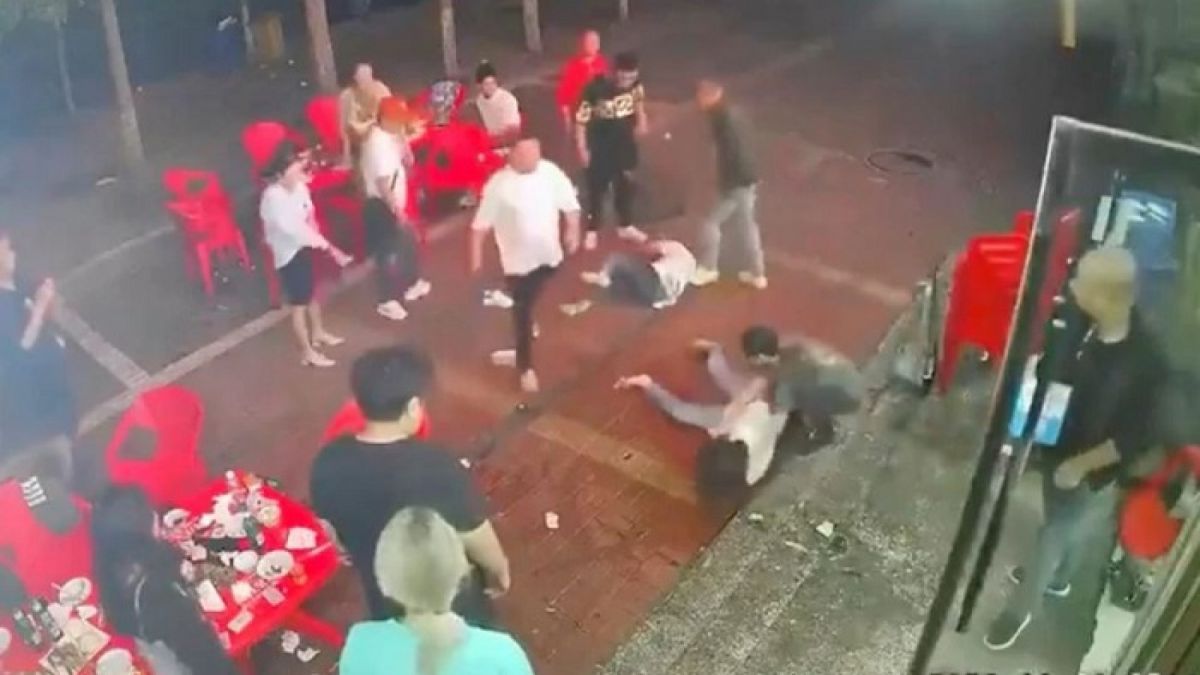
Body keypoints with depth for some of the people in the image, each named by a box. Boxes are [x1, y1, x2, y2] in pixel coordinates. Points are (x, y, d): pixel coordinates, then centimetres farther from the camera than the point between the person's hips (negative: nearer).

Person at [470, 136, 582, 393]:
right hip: (519, 260, -3)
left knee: (527, 308, 21)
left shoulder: (551, 172, -8)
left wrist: (573, 231, 2)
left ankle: (520, 352, 46)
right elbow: (481, 224, -13)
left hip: (548, 255, 3)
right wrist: (476, 256, -11)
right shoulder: (499, 184, -18)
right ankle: (525, 368, 20)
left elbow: (570, 204, 6)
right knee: (523, 313, 5)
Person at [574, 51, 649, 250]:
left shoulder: (634, 83, -13)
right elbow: (581, 120, -20)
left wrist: (641, 122, 6)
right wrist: (582, 149, -17)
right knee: (597, 188, 6)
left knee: (625, 184, 18)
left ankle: (625, 226, 37)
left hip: (625, 143, 5)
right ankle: (592, 230, 24)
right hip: (600, 146, -5)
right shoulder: (595, 89, -28)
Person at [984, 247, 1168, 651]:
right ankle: (1057, 579, 58)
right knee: (1067, 527, 30)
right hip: (1060, 448, 6)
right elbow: (1049, 371, 3)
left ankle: (1021, 608, 38)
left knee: (1058, 533, 15)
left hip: (1092, 471, -6)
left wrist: (1080, 464, -19)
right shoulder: (1081, 325, -17)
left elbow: (1135, 439, -27)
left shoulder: (1143, 363, -35)